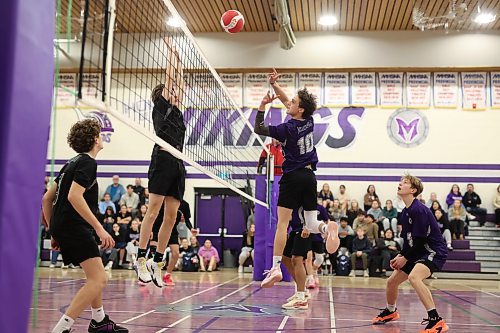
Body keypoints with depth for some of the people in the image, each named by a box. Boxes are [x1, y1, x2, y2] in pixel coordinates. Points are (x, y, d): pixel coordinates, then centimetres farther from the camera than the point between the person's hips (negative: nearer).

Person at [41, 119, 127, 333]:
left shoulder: (71, 163, 18)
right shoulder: (87, 162, -9)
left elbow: (47, 198, 19)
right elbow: (74, 196, -24)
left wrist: (54, 231, 23)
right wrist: (99, 229, -26)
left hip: (61, 226, 10)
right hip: (73, 226, -10)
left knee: (96, 275, 23)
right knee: (98, 280, -15)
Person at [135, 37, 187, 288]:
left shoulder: (176, 110, 25)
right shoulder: (160, 105, 7)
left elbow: (178, 81, 30)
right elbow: (170, 77, 7)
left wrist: (179, 60, 36)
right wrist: (171, 52, 14)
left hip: (178, 164, 7)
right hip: (163, 159, -7)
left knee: (171, 216, 3)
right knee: (153, 210, -11)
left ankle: (157, 262, 7)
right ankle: (141, 259, -9)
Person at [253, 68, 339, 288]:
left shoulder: (288, 128, -13)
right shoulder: (309, 121, 5)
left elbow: (259, 129, -4)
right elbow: (285, 101, 19)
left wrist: (262, 106, -6)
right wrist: (274, 84, 14)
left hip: (293, 177, -6)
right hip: (309, 176, 6)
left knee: (282, 223, -7)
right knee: (311, 223, 10)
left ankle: (275, 268, -11)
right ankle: (327, 227, -24)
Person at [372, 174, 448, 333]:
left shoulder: (419, 210, -20)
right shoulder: (405, 212, 8)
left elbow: (421, 239, -21)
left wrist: (406, 258, -12)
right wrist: (400, 255, 5)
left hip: (434, 251, -10)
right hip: (416, 253, 10)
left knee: (414, 277, -36)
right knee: (391, 281, 13)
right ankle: (390, 312, 41)